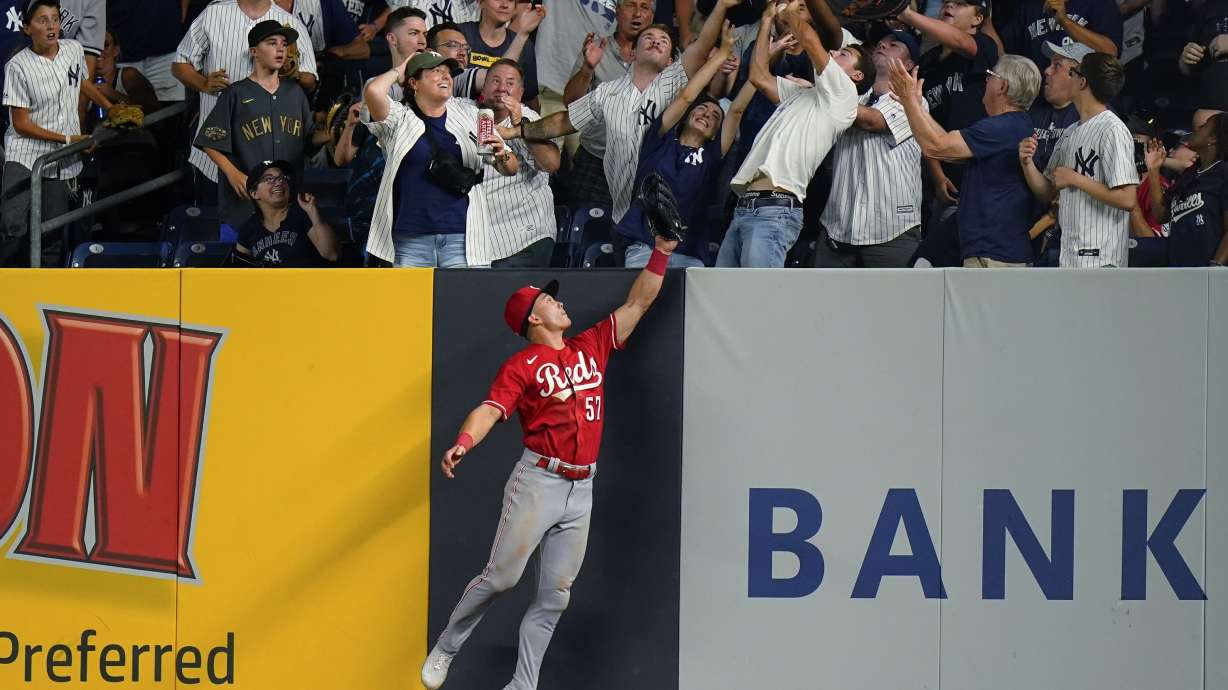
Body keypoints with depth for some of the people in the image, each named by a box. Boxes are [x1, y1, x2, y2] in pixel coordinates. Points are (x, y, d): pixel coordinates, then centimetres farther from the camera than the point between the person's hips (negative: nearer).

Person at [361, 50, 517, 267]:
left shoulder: (469, 114, 15)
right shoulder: (399, 119, 6)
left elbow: (511, 168, 18)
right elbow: (373, 92, -15)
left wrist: (502, 157, -8)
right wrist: (399, 70, 6)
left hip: (460, 235, 1)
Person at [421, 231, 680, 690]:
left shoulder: (591, 347, 15)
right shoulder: (521, 366, -3)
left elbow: (638, 303, 18)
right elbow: (490, 410, -17)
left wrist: (661, 253, 10)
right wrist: (464, 442, -37)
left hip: (582, 488, 5)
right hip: (539, 480, -5)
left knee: (554, 596, 4)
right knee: (502, 577, -8)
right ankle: (445, 650, 10)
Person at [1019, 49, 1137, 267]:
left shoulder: (1112, 130, -11)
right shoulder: (1071, 133, 18)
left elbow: (1127, 200, -19)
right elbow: (1047, 193, 21)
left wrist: (1075, 179, -14)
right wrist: (1027, 163, 2)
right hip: (1069, 257, 9)